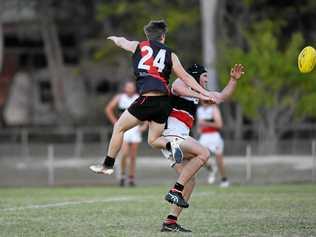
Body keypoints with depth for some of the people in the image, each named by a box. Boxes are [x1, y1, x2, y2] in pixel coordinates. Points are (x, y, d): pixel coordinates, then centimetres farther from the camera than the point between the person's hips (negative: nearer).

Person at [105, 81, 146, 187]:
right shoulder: (119, 98, 1)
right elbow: (108, 109, 9)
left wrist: (145, 125, 1)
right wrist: (115, 123, 3)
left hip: (135, 129, 1)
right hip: (123, 129, -1)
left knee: (133, 156, 2)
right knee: (124, 154, -16)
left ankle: (131, 179, 8)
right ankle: (122, 174, 4)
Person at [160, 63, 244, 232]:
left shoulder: (196, 94, 27)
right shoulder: (181, 83, 1)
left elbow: (222, 97, 33)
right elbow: (177, 88, -26)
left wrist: (233, 80, 22)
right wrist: (200, 95, -36)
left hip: (179, 138, 10)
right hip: (171, 134, -10)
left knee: (190, 181, 3)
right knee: (203, 153, -26)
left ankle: (170, 222, 0)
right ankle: (175, 191, -28)